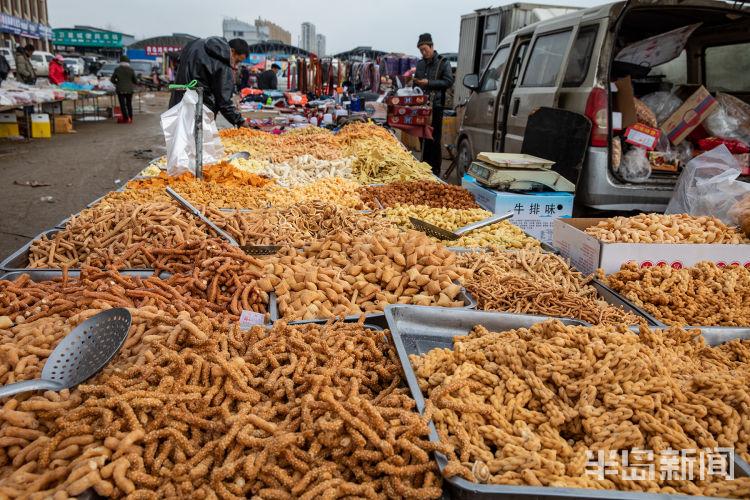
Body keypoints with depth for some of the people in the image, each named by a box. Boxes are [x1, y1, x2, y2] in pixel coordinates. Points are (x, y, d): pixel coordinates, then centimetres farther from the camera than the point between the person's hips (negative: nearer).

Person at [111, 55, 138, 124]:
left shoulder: (117, 69, -5)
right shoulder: (131, 70, -5)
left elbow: (112, 79, 1)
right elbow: (135, 81, -1)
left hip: (120, 89, -2)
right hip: (129, 89, 2)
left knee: (122, 104, 3)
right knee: (129, 104, 13)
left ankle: (126, 118, -3)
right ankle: (130, 118, 16)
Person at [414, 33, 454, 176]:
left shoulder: (443, 63, 0)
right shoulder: (420, 63, 17)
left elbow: (449, 81, -10)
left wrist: (429, 82, -16)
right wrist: (416, 82, 10)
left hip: (435, 106, -6)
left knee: (434, 140, -7)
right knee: (422, 138, 10)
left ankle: (435, 171, -2)